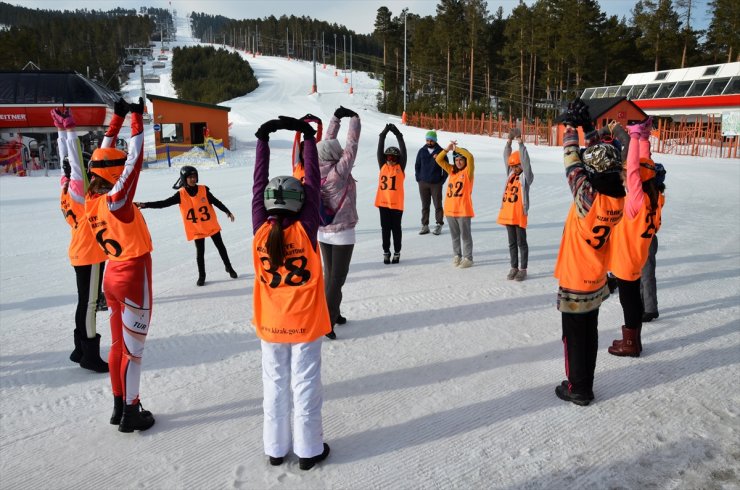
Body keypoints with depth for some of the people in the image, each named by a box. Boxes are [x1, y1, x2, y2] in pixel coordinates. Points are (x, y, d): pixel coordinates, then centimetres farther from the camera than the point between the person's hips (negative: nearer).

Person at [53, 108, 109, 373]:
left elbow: (67, 159, 12)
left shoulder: (68, 189, 5)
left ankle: (81, 350, 25)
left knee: (86, 301, 16)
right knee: (89, 303, -3)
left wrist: (61, 129, 14)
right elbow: (77, 163, -25)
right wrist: (69, 129, -24)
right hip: (90, 254, -9)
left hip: (80, 252, 9)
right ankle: (90, 355, 3)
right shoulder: (79, 190, -17)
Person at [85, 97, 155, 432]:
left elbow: (104, 157, 7)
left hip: (113, 273, 8)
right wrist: (137, 117, -11)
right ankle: (130, 413, 15)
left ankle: (119, 407, 30)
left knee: (118, 344, 18)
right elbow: (135, 159, -20)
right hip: (133, 276, -8)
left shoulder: (91, 199, -2)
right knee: (133, 348, 4)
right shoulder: (116, 199, -21)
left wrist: (117, 117, 8)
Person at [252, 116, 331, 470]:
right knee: (305, 387, 10)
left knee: (274, 386, 16)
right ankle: (308, 450, 23)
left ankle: (276, 448, 30)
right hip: (304, 324, -3)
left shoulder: (261, 231, -11)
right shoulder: (305, 230, -17)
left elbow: (259, 186, -3)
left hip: (270, 325, 3)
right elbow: (313, 183, -12)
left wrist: (263, 140, 2)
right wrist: (308, 138, -5)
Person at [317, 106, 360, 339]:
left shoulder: (317, 171, -4)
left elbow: (328, 142, 8)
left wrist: (336, 118, 14)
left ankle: (333, 314, 27)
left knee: (330, 275, 16)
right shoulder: (339, 172, -20)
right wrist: (354, 118, 1)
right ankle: (327, 321, -3)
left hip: (323, 232, 7)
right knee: (337, 278, -1)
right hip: (342, 233, -7)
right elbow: (352, 145, -12)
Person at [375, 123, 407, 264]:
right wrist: (383, 134, -9)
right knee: (385, 228, 9)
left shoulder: (400, 168, 0)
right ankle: (386, 252, 19)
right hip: (383, 202, 2)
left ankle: (397, 252, 19)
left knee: (396, 228, 8)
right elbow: (379, 150, -1)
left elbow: (403, 151, -8)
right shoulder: (382, 166, 5)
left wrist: (398, 135, -13)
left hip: (396, 203, -2)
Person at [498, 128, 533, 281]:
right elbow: (506, 157, 8)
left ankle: (523, 269, 7)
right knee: (512, 243, 12)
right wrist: (509, 141, -1)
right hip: (507, 213, 6)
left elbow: (525, 160, -16)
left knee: (521, 242, 1)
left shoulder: (527, 176, -4)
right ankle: (514, 268, 20)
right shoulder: (510, 174, 12)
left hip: (519, 213, -6)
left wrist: (520, 142, -17)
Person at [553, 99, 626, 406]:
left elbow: (572, 162, -16)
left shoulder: (588, 196, -27)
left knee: (575, 336, 7)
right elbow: (603, 158, 4)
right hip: (597, 279, 7)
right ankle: (584, 384, 33)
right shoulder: (618, 197, -8)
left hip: (575, 281, -7)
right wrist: (588, 128, 6)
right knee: (589, 332, 19)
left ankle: (577, 389, 21)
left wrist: (572, 125, -6)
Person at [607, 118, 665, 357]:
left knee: (629, 301, 3)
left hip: (626, 259, -8)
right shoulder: (653, 198, -1)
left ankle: (630, 344, 15)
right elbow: (644, 165, 4)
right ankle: (633, 340, 29)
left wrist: (635, 136, -23)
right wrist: (643, 137, 1)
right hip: (634, 257, 8)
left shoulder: (638, 200, -23)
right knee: (633, 298, 17)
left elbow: (632, 169, -28)